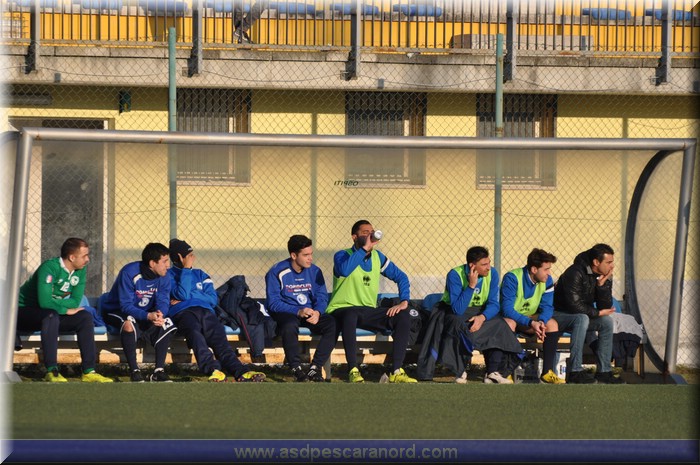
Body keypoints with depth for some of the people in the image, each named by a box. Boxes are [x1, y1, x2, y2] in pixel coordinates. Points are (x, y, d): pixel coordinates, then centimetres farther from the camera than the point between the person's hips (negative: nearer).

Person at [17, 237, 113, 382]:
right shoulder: (50, 268, -26)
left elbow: (75, 301, -6)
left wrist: (56, 301, -20)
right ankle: (51, 371, -38)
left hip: (50, 316, 8)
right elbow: (45, 301, -34)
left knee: (85, 317, -10)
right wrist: (66, 310, -21)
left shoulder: (80, 271, -2)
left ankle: (88, 371, -13)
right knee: (51, 315, -37)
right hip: (24, 312, -8)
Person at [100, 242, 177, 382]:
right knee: (129, 324, -39)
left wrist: (159, 314, -39)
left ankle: (159, 370, -20)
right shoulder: (130, 273, -26)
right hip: (116, 311, -5)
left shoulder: (163, 277, -8)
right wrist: (148, 316, -46)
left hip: (146, 314, 5)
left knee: (167, 323, -22)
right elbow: (126, 306, -30)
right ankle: (134, 371, -31)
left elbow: (163, 302, -13)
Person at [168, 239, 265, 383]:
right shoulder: (170, 275, 16)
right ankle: (213, 370, -59)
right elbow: (182, 295, -3)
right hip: (183, 312, -4)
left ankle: (241, 372, -49)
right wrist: (187, 269, 3)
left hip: (206, 311, 4)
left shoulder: (200, 274, 31)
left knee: (219, 338, -26)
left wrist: (190, 295, 3)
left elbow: (213, 299, 17)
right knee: (195, 333, -39)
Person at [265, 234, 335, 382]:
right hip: (285, 314, -4)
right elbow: (273, 303, -11)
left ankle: (315, 368, -23)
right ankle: (296, 369, -26)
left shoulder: (315, 271, 6)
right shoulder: (277, 272, -7)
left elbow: (322, 297, 6)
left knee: (333, 324, -25)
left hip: (310, 314, 4)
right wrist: (298, 311, -25)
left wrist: (317, 312, -18)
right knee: (290, 325, -40)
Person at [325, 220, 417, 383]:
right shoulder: (342, 255, -5)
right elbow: (344, 270, -29)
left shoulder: (377, 257, 11)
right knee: (351, 315, -42)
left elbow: (401, 277, 15)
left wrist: (404, 301, -2)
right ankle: (353, 371, -37)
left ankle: (396, 371, -18)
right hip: (342, 310, -6)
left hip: (368, 312, 6)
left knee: (404, 316, -15)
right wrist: (364, 248, -25)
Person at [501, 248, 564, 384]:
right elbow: (507, 309, -31)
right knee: (509, 323, -38)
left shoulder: (547, 281, -7)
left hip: (529, 318, 5)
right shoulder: (512, 278, -25)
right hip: (509, 317, -5)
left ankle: (547, 372, -18)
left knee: (552, 324, -19)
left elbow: (547, 307, -8)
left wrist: (541, 322, -33)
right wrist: (531, 323, -42)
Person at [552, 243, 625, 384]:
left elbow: (606, 307, -7)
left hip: (582, 316, 8)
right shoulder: (575, 273, -24)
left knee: (607, 321, -12)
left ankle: (603, 371, -10)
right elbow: (574, 305, -30)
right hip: (558, 315, -8)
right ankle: (574, 372, -37)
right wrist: (597, 313, -19)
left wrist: (603, 284, -20)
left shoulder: (604, 277, 0)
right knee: (582, 319, -34)